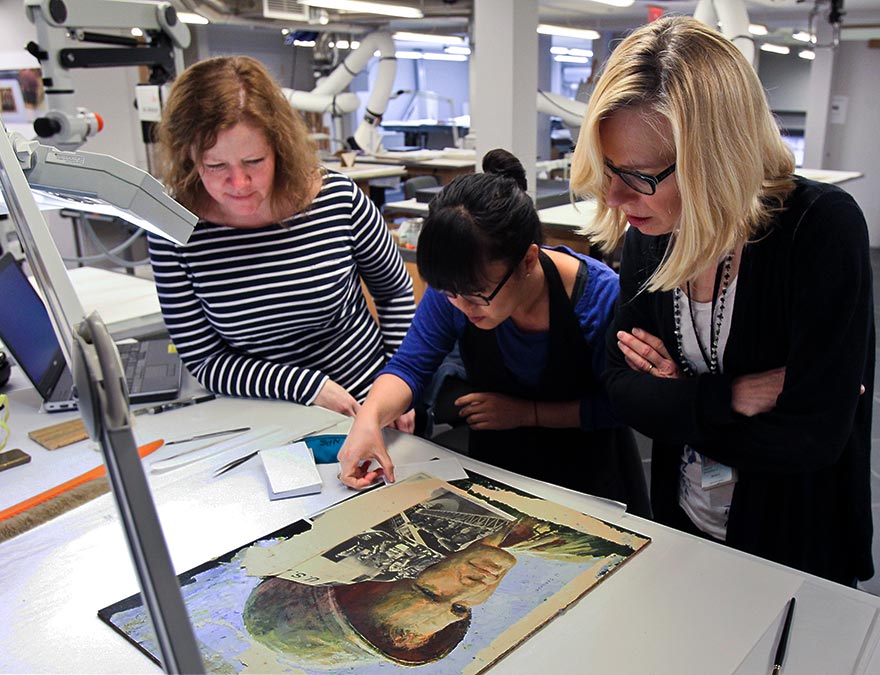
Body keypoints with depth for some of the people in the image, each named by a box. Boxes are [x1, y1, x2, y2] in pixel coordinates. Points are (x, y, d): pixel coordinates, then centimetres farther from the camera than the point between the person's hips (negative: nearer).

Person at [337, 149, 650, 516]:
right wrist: (369, 418, -29)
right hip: (492, 468, 1)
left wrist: (526, 413, -20)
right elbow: (410, 366, -10)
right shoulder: (456, 283, -17)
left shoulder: (601, 297, -26)